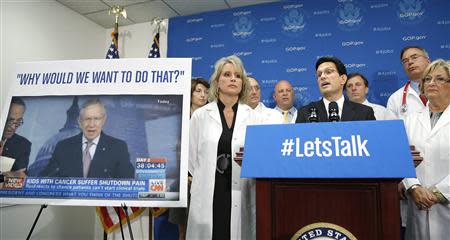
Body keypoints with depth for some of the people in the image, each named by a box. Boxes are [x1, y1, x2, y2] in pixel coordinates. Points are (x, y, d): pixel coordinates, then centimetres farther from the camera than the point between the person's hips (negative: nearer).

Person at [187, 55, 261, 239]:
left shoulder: (253, 117, 7)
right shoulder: (200, 115, 5)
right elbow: (191, 156, 10)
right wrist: (203, 183, 11)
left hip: (241, 195, 1)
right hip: (208, 195, 0)